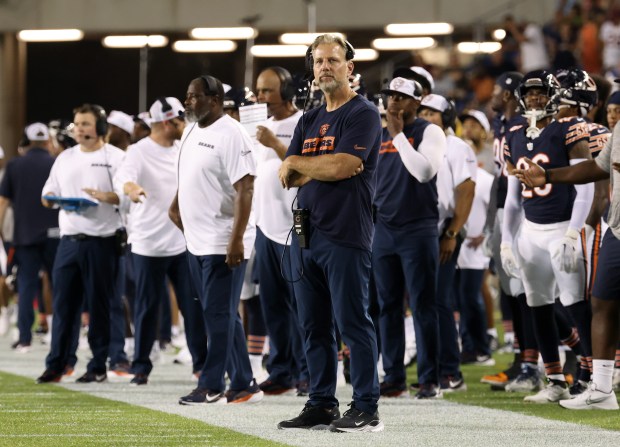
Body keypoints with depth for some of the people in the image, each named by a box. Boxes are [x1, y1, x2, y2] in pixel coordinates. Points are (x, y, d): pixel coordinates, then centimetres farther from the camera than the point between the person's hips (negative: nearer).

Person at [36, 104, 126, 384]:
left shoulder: (115, 158, -1)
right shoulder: (65, 158, 15)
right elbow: (48, 194, 18)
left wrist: (107, 197, -23)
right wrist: (51, 199, -4)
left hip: (101, 242, -5)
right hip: (69, 240, 5)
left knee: (99, 305, 1)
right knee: (63, 305, 4)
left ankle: (98, 366, 7)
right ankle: (55, 366, 7)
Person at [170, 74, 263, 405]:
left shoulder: (231, 134, -14)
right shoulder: (191, 132, 14)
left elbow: (244, 188, -20)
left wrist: (236, 239, -25)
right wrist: (177, 204, 18)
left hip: (223, 244, -9)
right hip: (197, 241, 9)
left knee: (219, 314, -5)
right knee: (222, 316, 11)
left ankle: (211, 387, -2)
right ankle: (243, 385, 16)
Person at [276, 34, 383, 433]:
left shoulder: (363, 114, -4)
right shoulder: (310, 121, 19)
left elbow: (339, 166, -16)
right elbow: (289, 179, 11)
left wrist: (297, 163, 1)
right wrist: (324, 169, -7)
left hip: (346, 235, -8)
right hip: (307, 233, 8)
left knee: (353, 322, -8)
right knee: (314, 325, 10)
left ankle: (366, 409, -7)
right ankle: (322, 404, 17)